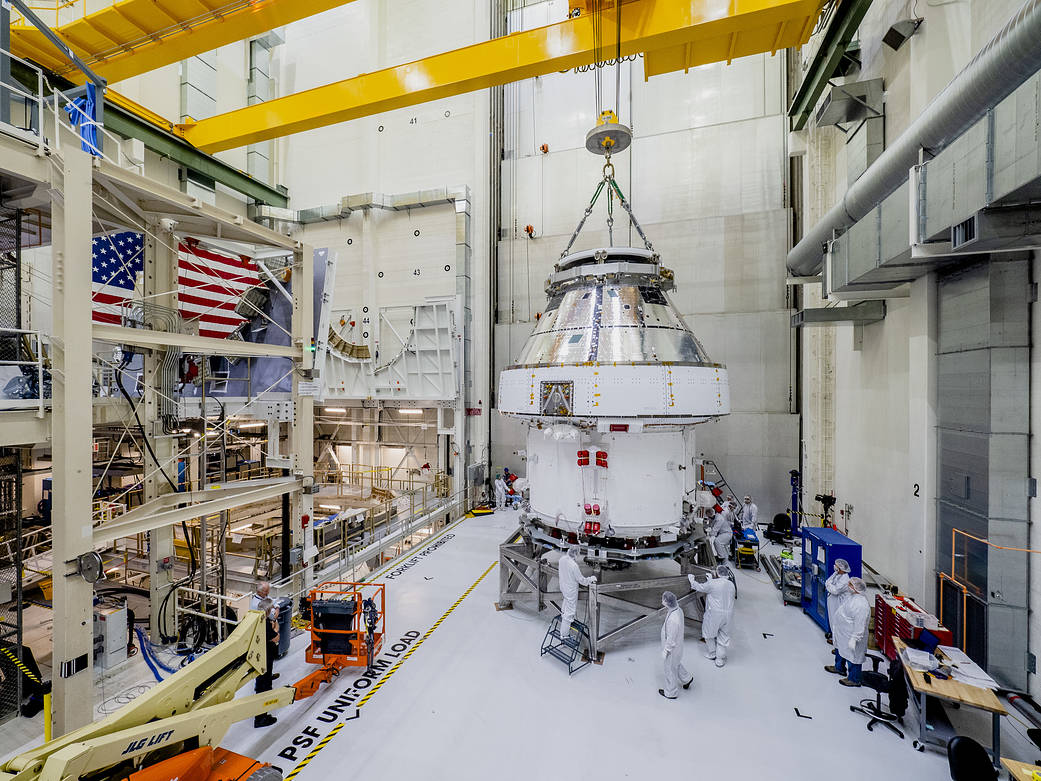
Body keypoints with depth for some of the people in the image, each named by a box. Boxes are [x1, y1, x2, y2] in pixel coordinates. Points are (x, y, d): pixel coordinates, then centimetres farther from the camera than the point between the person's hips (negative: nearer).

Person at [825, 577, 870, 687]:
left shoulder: (861, 605, -32)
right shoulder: (852, 597, -1)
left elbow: (860, 625, -30)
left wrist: (853, 639, -27)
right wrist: (836, 627, 22)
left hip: (851, 637, -10)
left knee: (852, 657, 9)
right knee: (840, 650, 27)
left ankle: (854, 679, 28)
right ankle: (839, 668, 48)